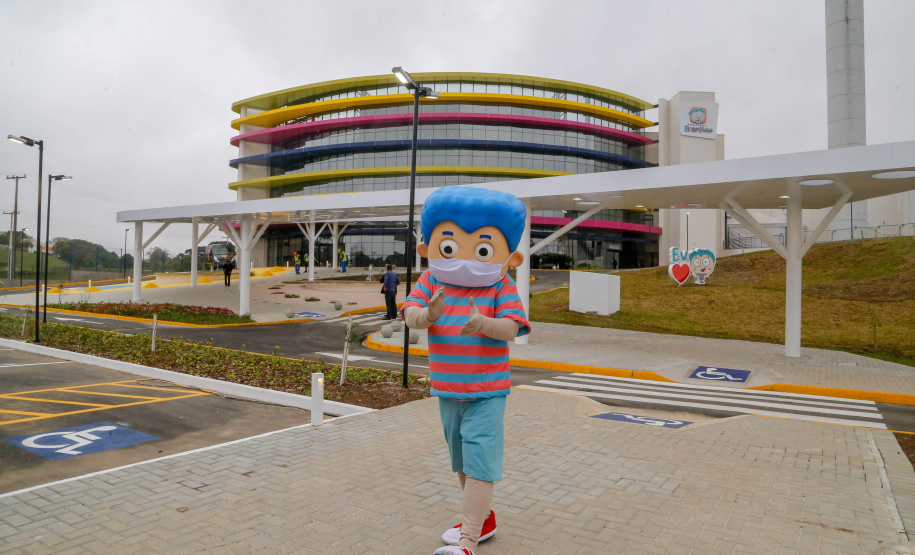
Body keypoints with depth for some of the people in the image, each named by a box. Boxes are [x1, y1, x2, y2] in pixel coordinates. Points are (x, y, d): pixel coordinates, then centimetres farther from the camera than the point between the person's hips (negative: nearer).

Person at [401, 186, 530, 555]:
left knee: (479, 461, -8)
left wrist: (483, 323, -40)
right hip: (447, 389, 5)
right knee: (461, 460, 20)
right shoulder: (430, 281, -4)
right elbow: (410, 316, -14)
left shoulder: (500, 287, -12)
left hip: (487, 391, -5)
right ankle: (484, 519, 41)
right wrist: (428, 314, -37)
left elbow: (511, 329, -21)